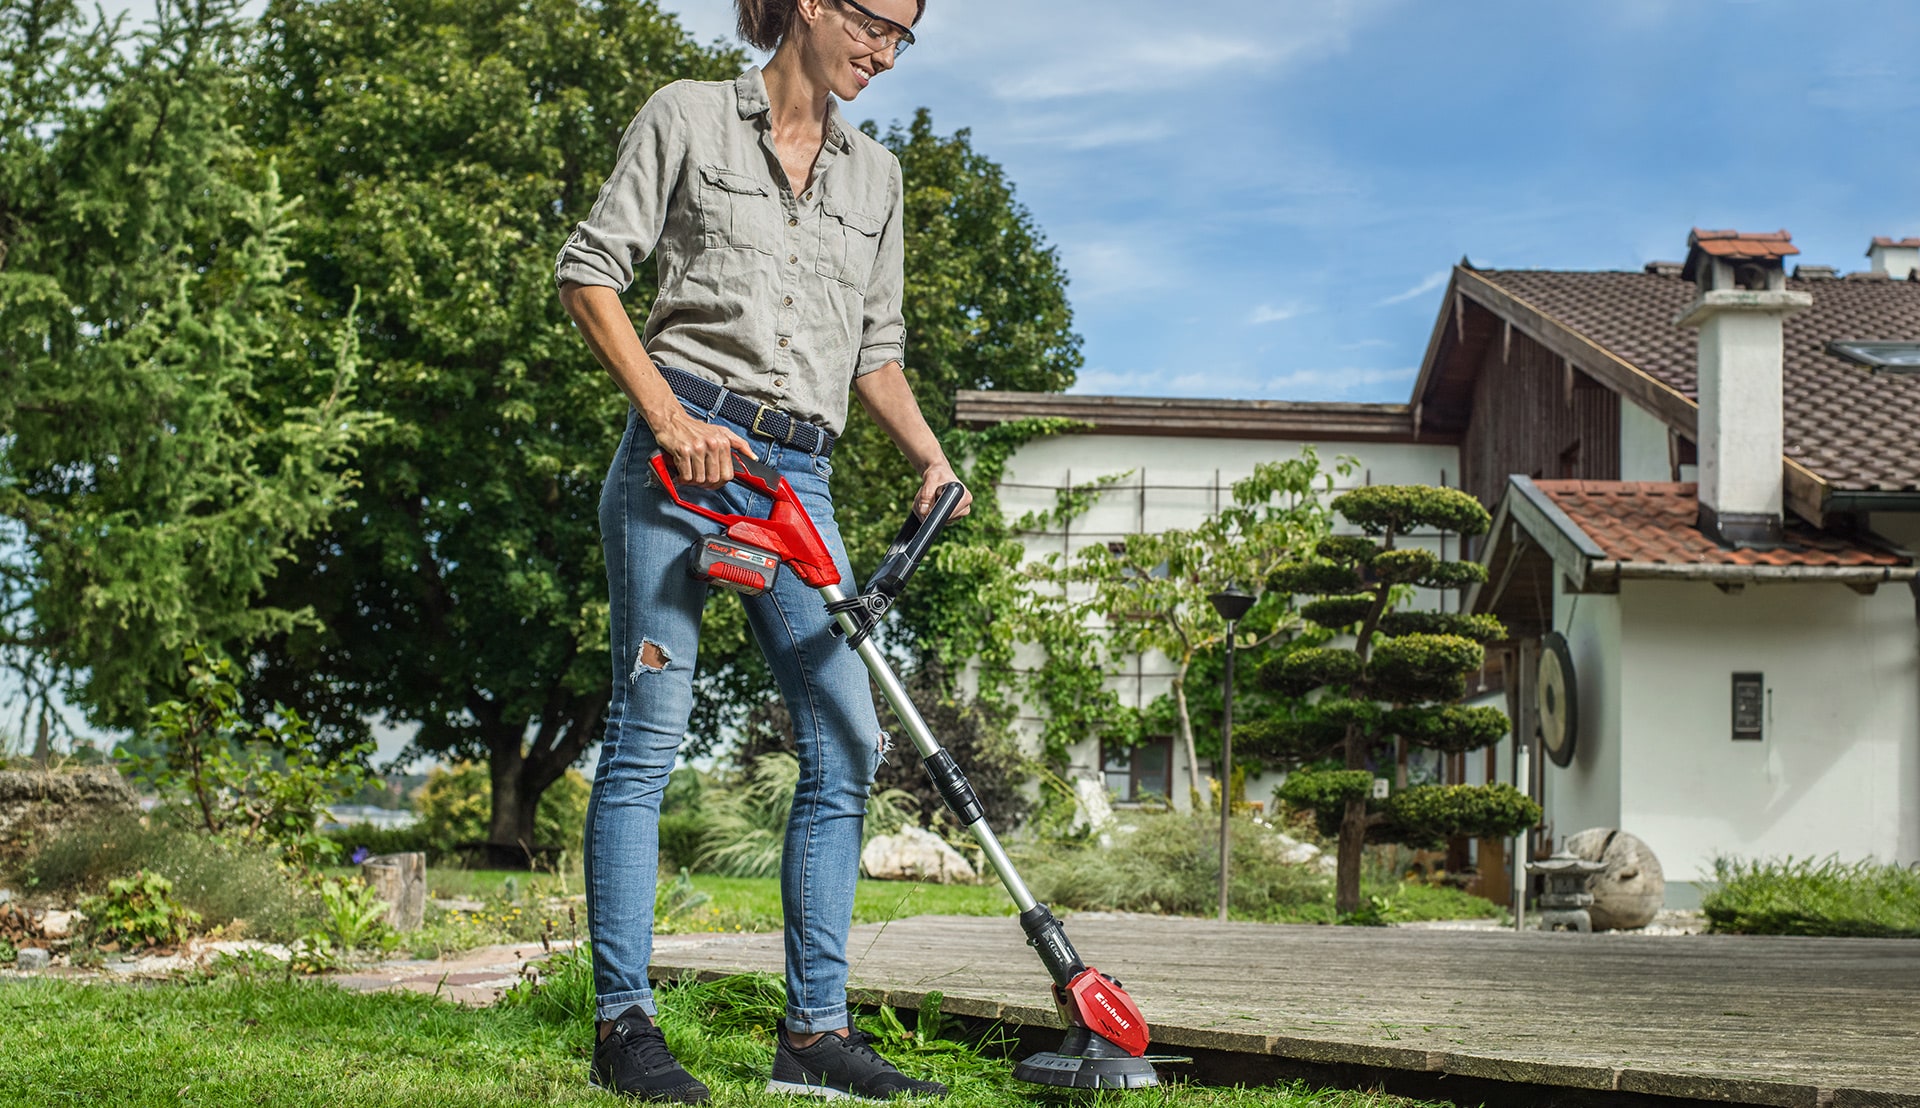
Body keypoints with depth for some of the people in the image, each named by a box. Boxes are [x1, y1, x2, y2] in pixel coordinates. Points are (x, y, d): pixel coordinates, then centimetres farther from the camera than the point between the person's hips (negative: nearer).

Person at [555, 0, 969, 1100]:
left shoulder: (876, 173, 19)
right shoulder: (689, 117, 5)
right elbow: (592, 269, 1)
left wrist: (931, 455, 6)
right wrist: (665, 412, -11)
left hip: (798, 474, 5)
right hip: (683, 451, -5)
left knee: (848, 743, -2)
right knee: (650, 732, -7)